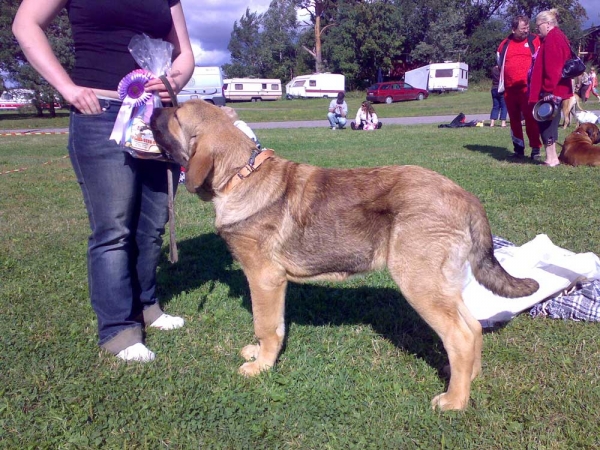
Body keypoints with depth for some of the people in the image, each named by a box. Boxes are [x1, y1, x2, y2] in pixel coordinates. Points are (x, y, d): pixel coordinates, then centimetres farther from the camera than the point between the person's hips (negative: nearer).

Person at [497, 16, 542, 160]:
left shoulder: (534, 41, 4)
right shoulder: (504, 44, 12)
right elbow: (499, 64, 23)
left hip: (528, 88, -3)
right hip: (509, 89, 4)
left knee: (531, 119, -7)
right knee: (514, 120, 8)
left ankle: (535, 148, -2)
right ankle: (518, 148, 16)